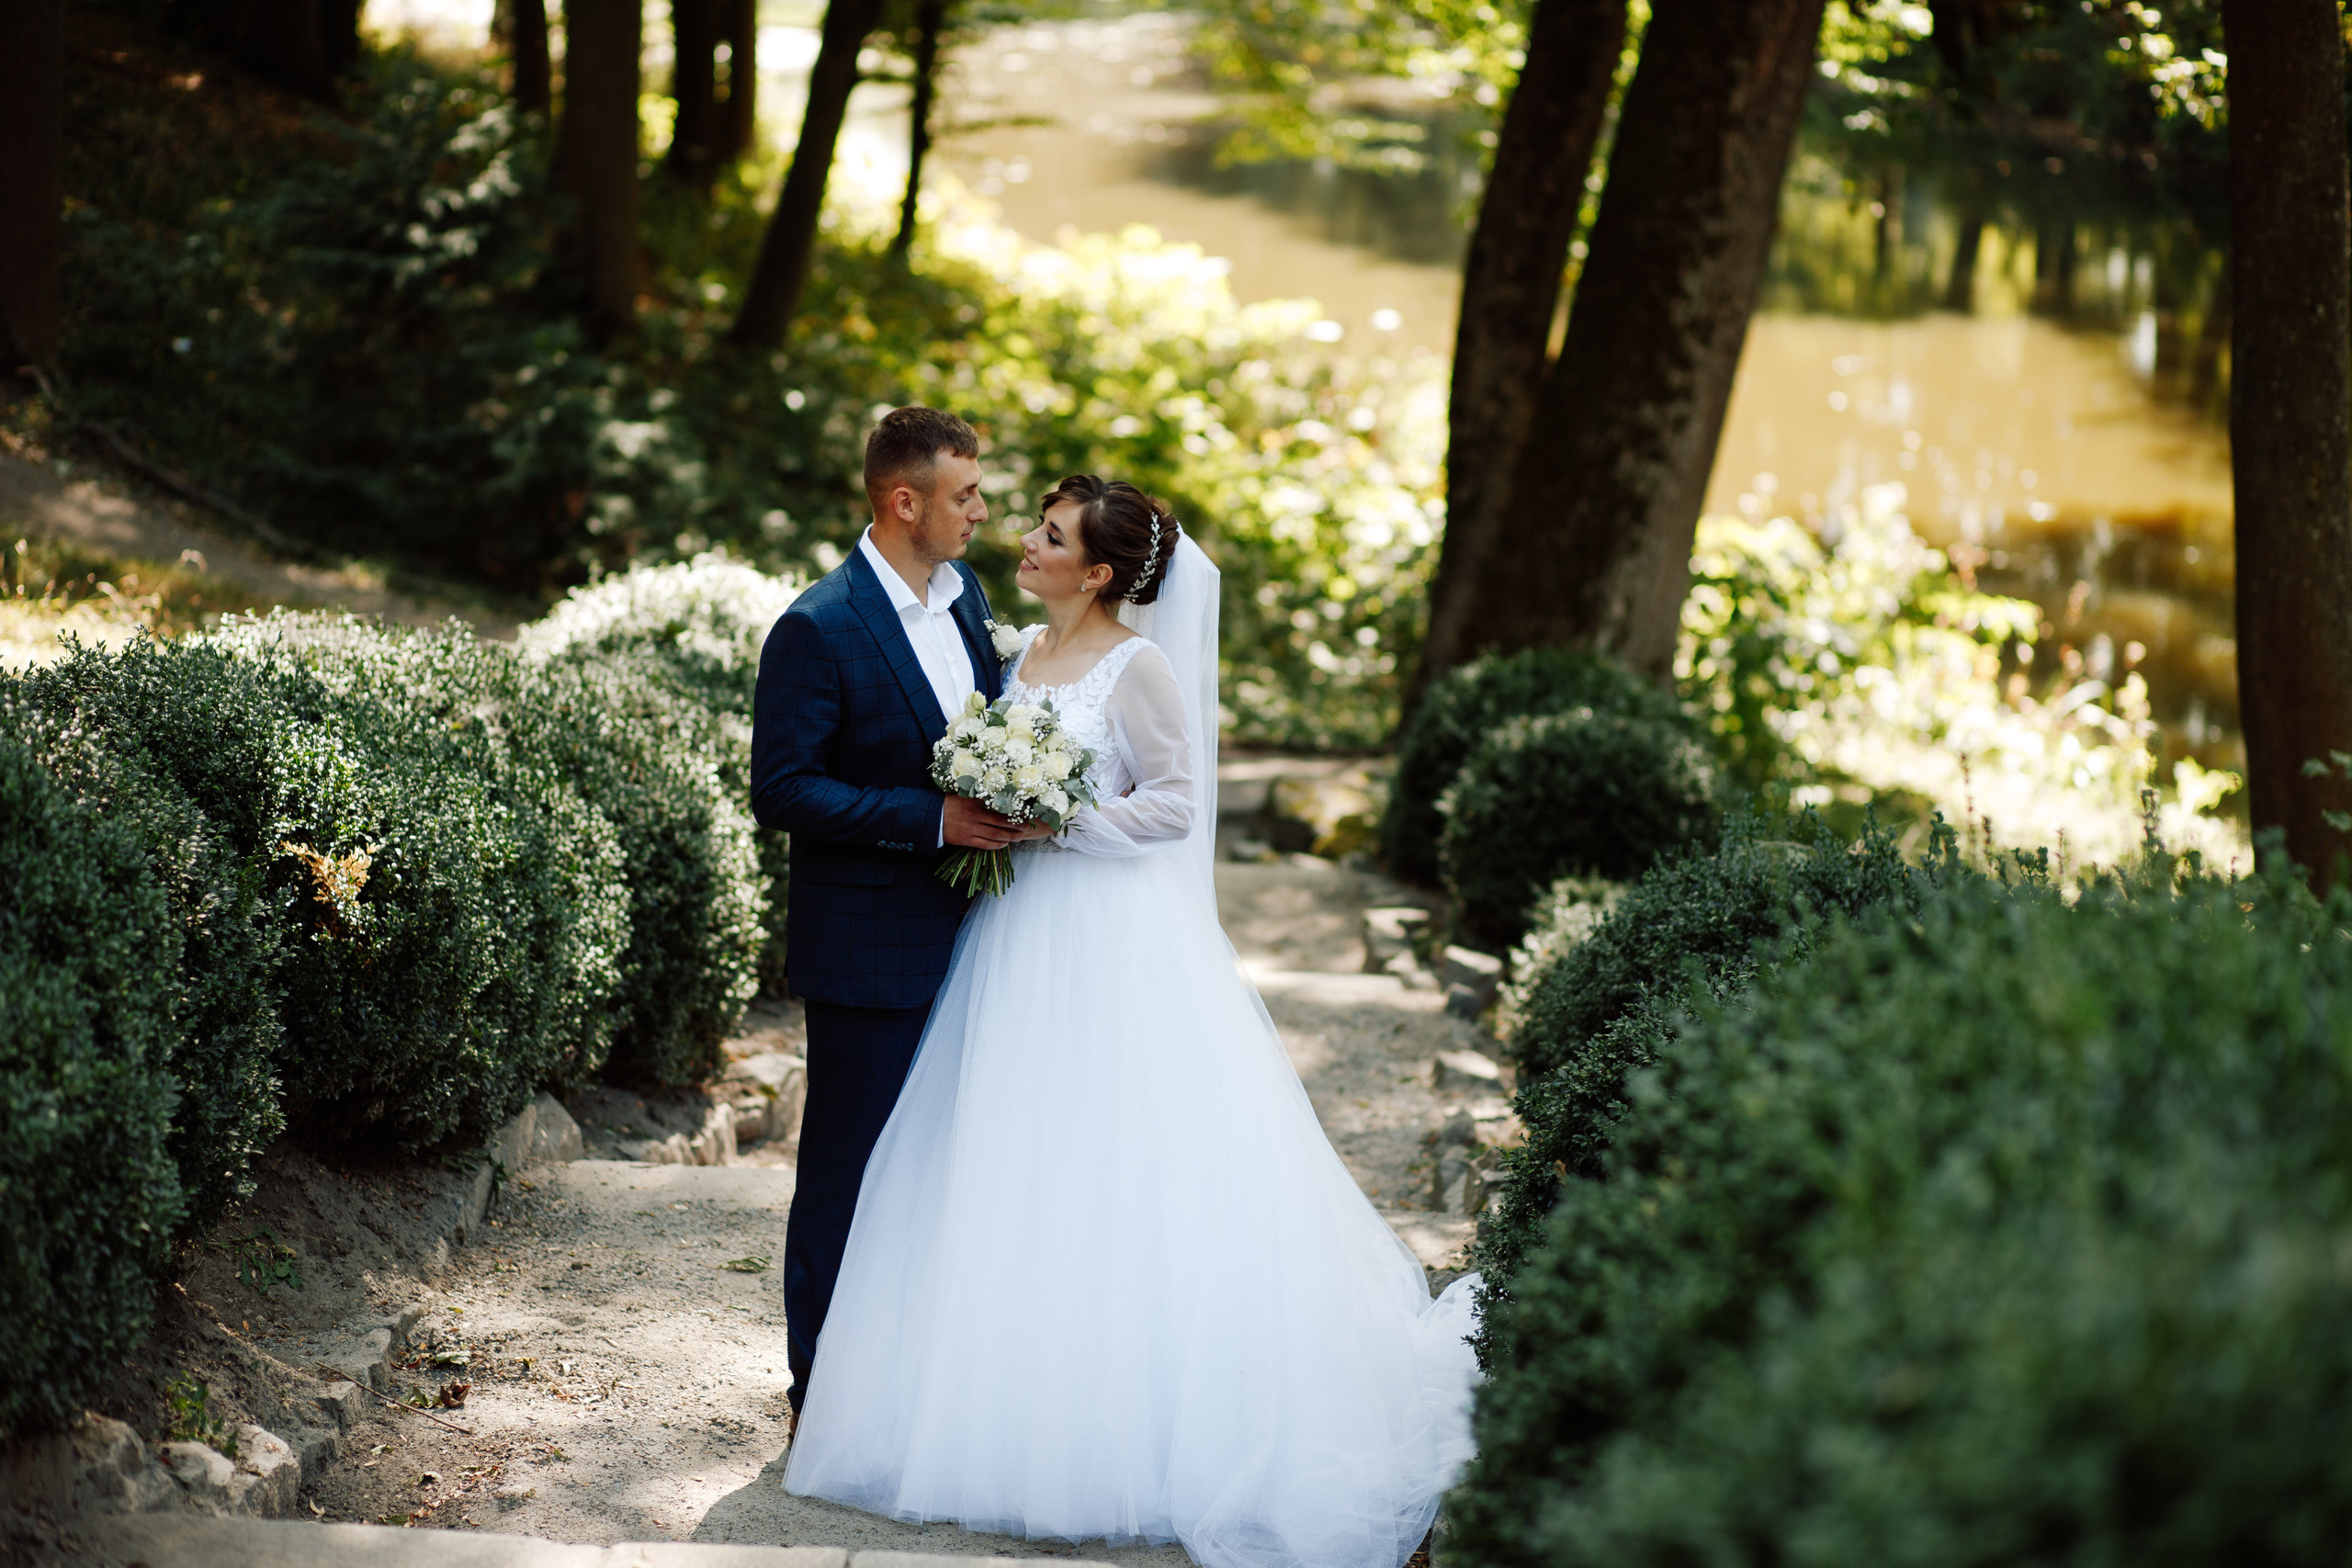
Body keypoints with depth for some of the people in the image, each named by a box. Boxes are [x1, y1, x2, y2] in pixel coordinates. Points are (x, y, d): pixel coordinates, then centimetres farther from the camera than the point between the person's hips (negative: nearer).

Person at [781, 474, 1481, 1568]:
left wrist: (1058, 821, -17)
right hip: (1019, 935, 7)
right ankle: (1023, 1404, 17)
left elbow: (1176, 805, -12)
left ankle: (1128, 1425, 4)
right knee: (1010, 1177, 8)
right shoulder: (1022, 655, 12)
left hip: (1114, 944, -7)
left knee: (1109, 1176, -5)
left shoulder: (1139, 667, -10)